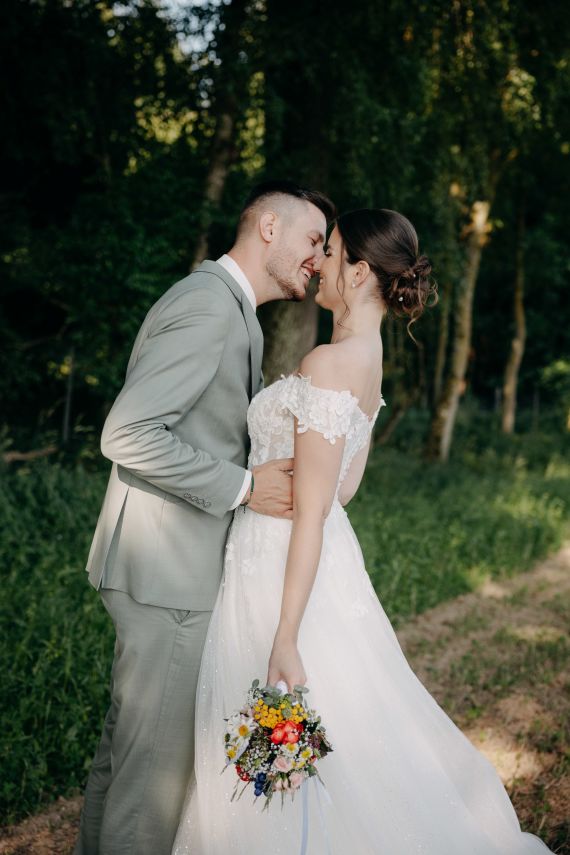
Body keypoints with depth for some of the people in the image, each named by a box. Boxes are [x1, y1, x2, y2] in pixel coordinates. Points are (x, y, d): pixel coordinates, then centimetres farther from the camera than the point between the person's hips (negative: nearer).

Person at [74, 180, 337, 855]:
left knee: (126, 741, 21)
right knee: (158, 759, 1)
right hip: (168, 571, -10)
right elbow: (127, 435, -23)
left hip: (168, 567, 10)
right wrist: (242, 487, -19)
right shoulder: (208, 303, -17)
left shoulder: (233, 310, 17)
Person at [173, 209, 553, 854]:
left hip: (284, 576, -9)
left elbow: (312, 510, -22)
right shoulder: (369, 359, 8)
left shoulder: (328, 363, -20)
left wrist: (285, 639, -20)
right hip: (327, 562, 10)